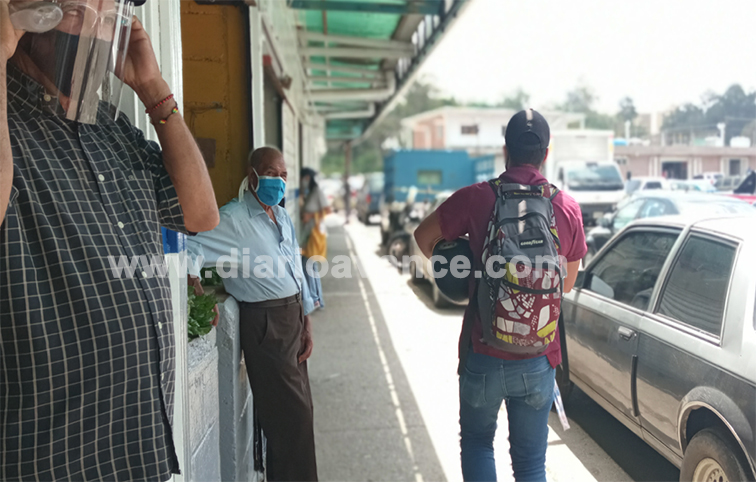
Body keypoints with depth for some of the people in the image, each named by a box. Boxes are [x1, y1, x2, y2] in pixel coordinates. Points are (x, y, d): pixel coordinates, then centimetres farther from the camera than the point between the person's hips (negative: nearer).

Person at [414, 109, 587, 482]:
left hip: (484, 356, -1)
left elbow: (424, 236, 4)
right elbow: (568, 283, 8)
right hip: (539, 359, 2)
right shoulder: (568, 208, -3)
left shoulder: (476, 198, -11)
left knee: (477, 441, 22)